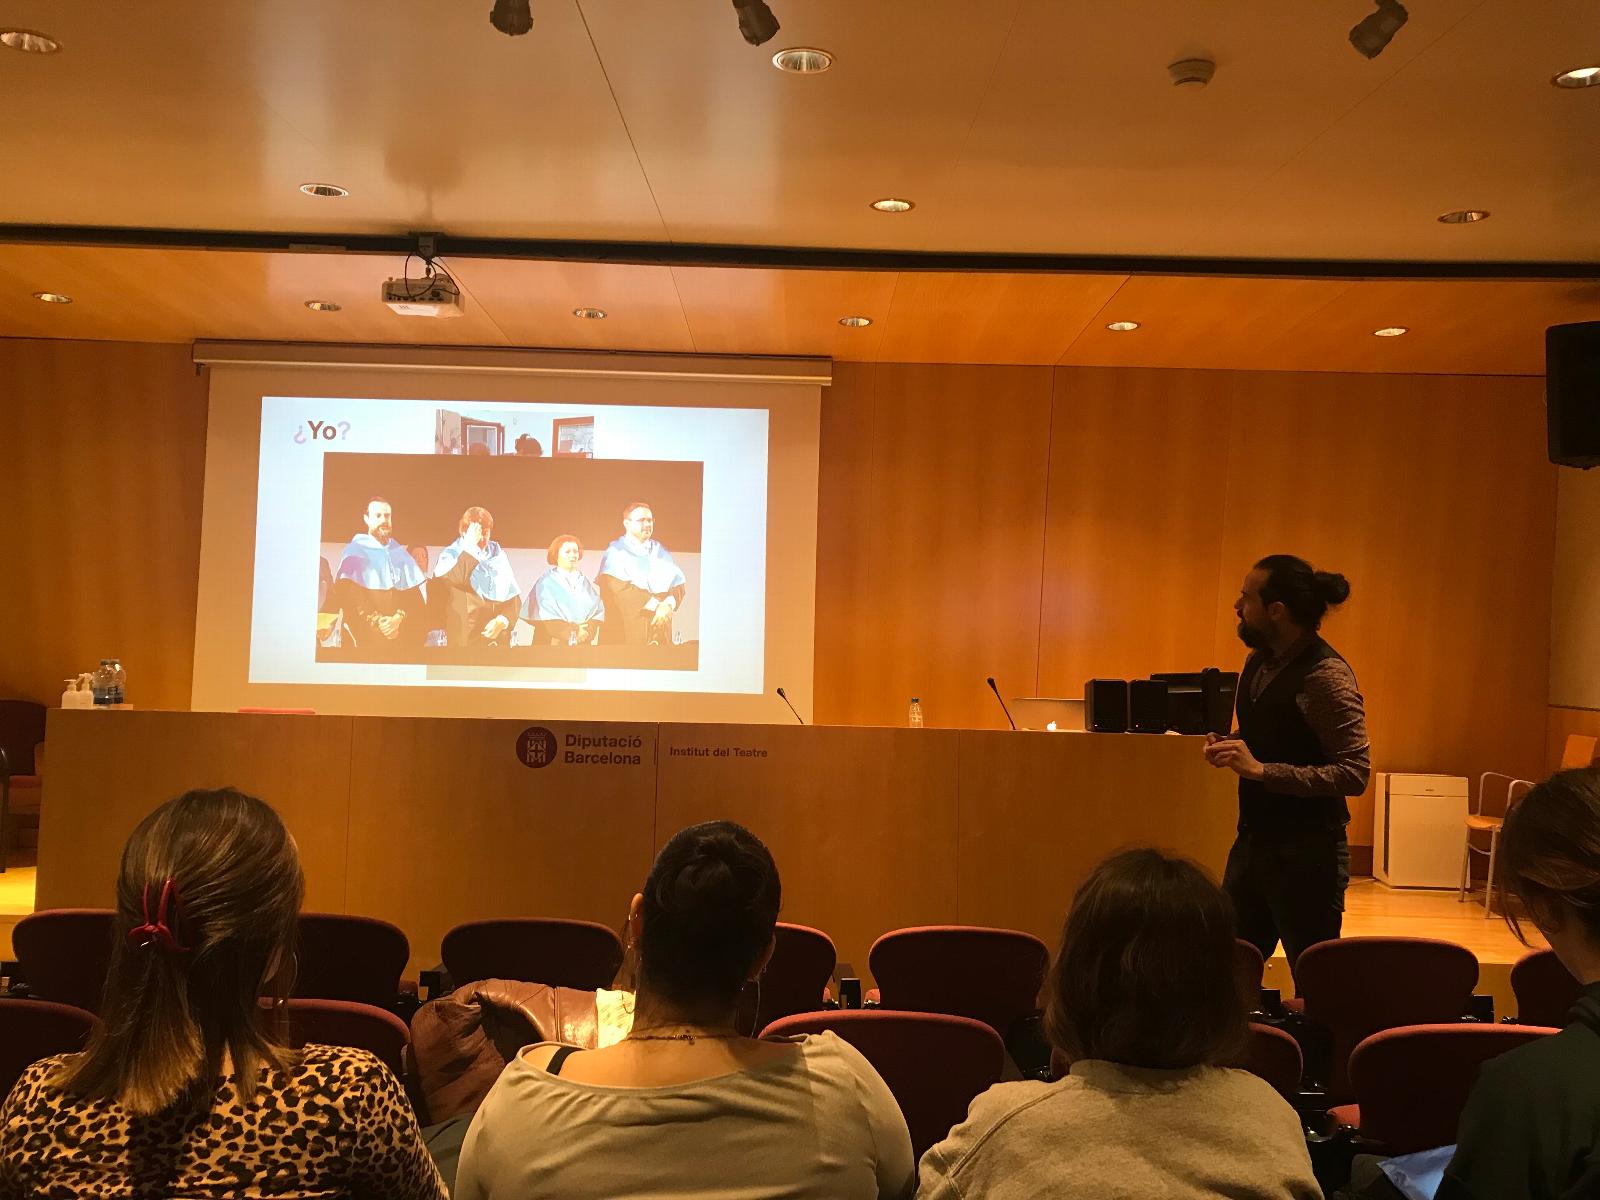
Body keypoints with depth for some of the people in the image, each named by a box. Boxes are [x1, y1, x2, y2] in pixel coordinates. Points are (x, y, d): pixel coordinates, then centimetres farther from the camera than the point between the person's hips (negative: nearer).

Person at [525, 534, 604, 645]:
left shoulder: (585, 583, 15)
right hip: (555, 643, -3)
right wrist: (572, 631, -15)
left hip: (583, 642, 3)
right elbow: (546, 616, -7)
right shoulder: (547, 582, 4)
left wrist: (587, 631, -12)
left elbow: (598, 610, 6)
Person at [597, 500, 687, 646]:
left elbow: (679, 583, 10)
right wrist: (655, 605, -15)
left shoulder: (660, 551, 19)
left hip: (661, 624, 5)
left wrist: (669, 604, -11)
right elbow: (620, 589, -12)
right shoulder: (616, 551, 3)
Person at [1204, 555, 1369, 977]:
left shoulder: (1326, 675, -18)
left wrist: (1260, 770, -27)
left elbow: (1355, 774, -23)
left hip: (1306, 852, -8)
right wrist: (1228, 745, 2)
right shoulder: (1260, 660, 7)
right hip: (1253, 841, 8)